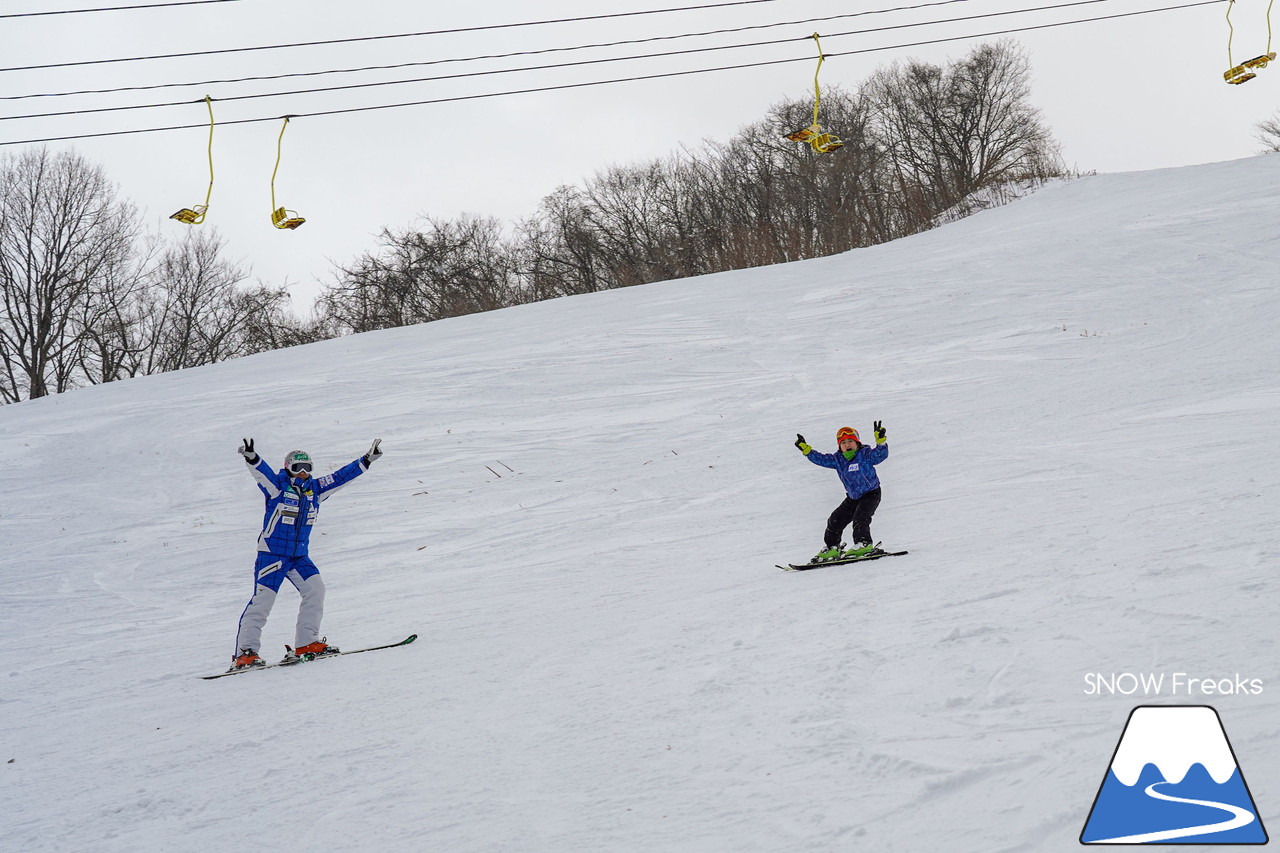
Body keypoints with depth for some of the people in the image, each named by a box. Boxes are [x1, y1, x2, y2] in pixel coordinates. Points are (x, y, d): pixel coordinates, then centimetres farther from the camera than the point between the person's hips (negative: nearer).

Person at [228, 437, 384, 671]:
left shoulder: (314, 489, 9)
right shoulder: (277, 485, -8)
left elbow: (341, 476, 14)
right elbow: (262, 471, -26)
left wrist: (366, 460, 14)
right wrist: (251, 458, -47)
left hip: (299, 556, 6)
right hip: (272, 553, -6)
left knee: (315, 588, -9)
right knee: (263, 599, -11)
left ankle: (306, 643, -1)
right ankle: (245, 652, -11)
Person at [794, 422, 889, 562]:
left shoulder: (866, 454, -15)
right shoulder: (838, 459, 0)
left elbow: (881, 454, -29)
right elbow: (821, 459, 5)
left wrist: (880, 440, -47)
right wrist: (805, 449, -2)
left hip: (871, 494, -6)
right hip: (853, 497, 6)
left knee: (859, 517, -27)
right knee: (835, 520, 4)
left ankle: (864, 544, -23)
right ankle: (831, 548, 16)